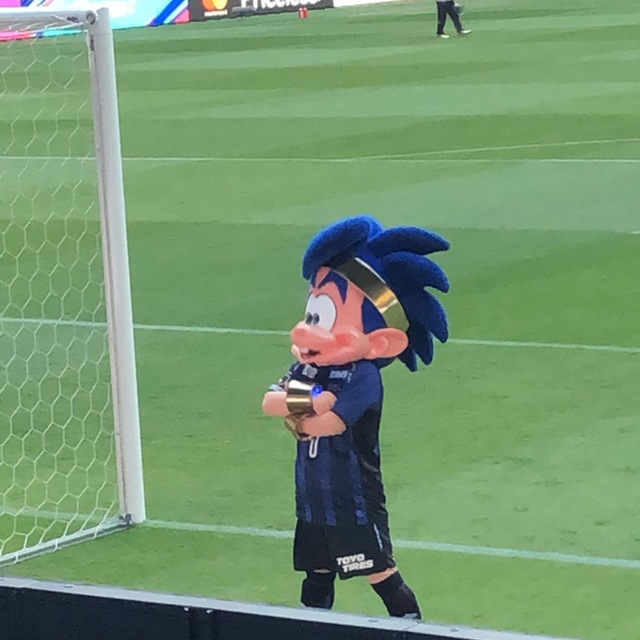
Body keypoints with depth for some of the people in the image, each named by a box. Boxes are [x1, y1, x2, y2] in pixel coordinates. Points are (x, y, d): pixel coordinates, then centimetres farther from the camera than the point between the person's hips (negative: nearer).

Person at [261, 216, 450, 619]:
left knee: (380, 571, -2)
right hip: (313, 499, 8)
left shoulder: (363, 377, -19)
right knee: (317, 573, 18)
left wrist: (294, 415, -9)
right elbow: (270, 401, -11)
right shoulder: (308, 367, 4)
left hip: (354, 501, -8)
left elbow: (327, 424, -27)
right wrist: (307, 401, -28)